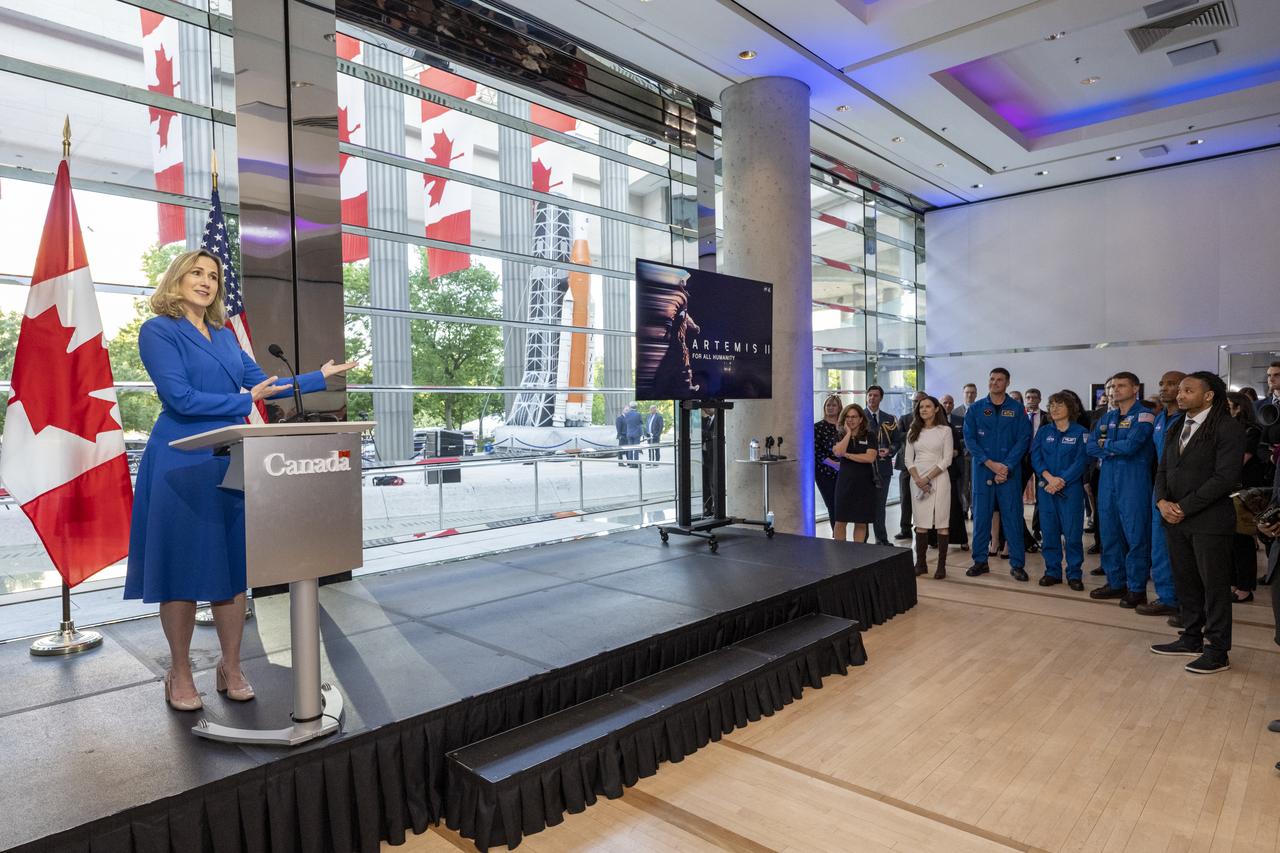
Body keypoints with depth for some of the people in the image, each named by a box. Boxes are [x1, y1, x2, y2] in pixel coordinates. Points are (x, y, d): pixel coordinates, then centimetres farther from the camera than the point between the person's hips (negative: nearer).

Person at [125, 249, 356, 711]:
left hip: (231, 462, 6)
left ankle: (231, 668, 21)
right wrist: (246, 401, -8)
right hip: (182, 465, -6)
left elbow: (263, 383, 13)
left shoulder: (224, 336, 16)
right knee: (183, 570, 3)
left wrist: (320, 376, 12)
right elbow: (180, 398, -15)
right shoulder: (158, 330, -5)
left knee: (233, 566, 8)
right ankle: (180, 675, 20)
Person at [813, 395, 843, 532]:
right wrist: (834, 463, -13)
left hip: (842, 472, 2)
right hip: (825, 472, -2)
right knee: (832, 506, 1)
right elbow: (816, 451, -5)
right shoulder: (818, 427, 2)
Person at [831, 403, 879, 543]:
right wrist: (848, 433, -9)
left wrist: (847, 455, -9)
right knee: (841, 521, 2)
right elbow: (838, 452, -16)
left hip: (864, 483, -1)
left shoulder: (869, 436, 2)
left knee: (861, 523, 6)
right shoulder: (841, 436, 6)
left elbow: (870, 457, -13)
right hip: (845, 482, 1)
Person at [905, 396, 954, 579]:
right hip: (917, 480, 3)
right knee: (921, 523, 4)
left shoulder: (945, 430, 1)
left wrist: (928, 478, -12)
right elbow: (908, 459, 6)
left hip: (938, 478, -3)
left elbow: (947, 459, -5)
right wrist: (917, 479, -8)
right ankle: (920, 564, 10)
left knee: (941, 523, -2)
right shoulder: (913, 431, 11)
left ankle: (941, 565, 3)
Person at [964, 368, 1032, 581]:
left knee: (1013, 517, 0)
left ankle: (1017, 564, 9)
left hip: (1009, 471, -1)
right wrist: (990, 463, -11)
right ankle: (980, 561, 15)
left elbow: (1023, 439, -3)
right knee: (981, 516, 5)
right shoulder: (975, 409, 5)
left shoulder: (1017, 409, 3)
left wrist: (1007, 467, -12)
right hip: (982, 470, 1)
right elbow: (969, 439, -1)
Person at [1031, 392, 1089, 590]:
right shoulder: (1043, 431, 11)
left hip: (1071, 488, -3)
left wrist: (1061, 481, -15)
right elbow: (1035, 457, 2)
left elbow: (1081, 461, -7)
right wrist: (1049, 477, -13)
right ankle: (1052, 572, 14)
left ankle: (1074, 574, 8)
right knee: (1049, 531, 5)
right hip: (1046, 488, 3)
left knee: (1073, 532, -2)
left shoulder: (1080, 432, 2)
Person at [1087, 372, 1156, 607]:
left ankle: (1137, 588, 7)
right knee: (1109, 533, 10)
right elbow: (1091, 447, 8)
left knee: (1135, 535, -2)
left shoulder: (1144, 416, -5)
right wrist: (1115, 450, -8)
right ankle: (1115, 582, 21)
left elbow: (1130, 446, -17)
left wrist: (1106, 445, 0)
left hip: (1134, 482, -6)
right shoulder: (1107, 418, 15)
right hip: (1107, 481, 7)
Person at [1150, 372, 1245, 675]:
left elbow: (1226, 477, -16)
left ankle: (1218, 651, 13)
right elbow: (1163, 470, 13)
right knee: (1185, 582, 14)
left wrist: (1184, 507, -15)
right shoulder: (1176, 430, 13)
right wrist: (1162, 502, -5)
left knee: (1214, 586, 3)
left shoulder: (1228, 429, -9)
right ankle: (1191, 639, 26)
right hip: (1175, 519, 7)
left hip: (1209, 521, -7)